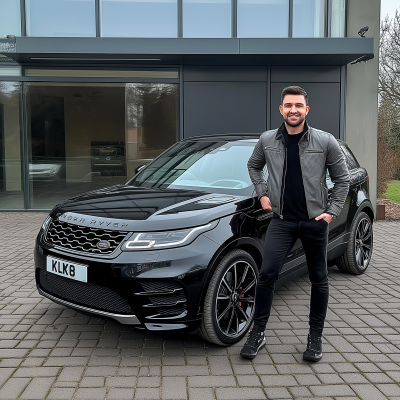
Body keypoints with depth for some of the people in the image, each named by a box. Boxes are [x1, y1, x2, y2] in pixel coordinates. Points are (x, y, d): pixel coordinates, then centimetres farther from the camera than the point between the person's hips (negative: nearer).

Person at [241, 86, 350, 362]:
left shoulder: (326, 142, -5)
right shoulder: (267, 141, 1)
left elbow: (342, 179, 3)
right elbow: (254, 166, 19)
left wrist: (332, 211, -4)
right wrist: (263, 194, 7)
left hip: (315, 220, 0)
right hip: (282, 220, 1)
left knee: (319, 280, 9)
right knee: (267, 275, -9)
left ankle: (316, 337, 24)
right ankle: (258, 333, 6)